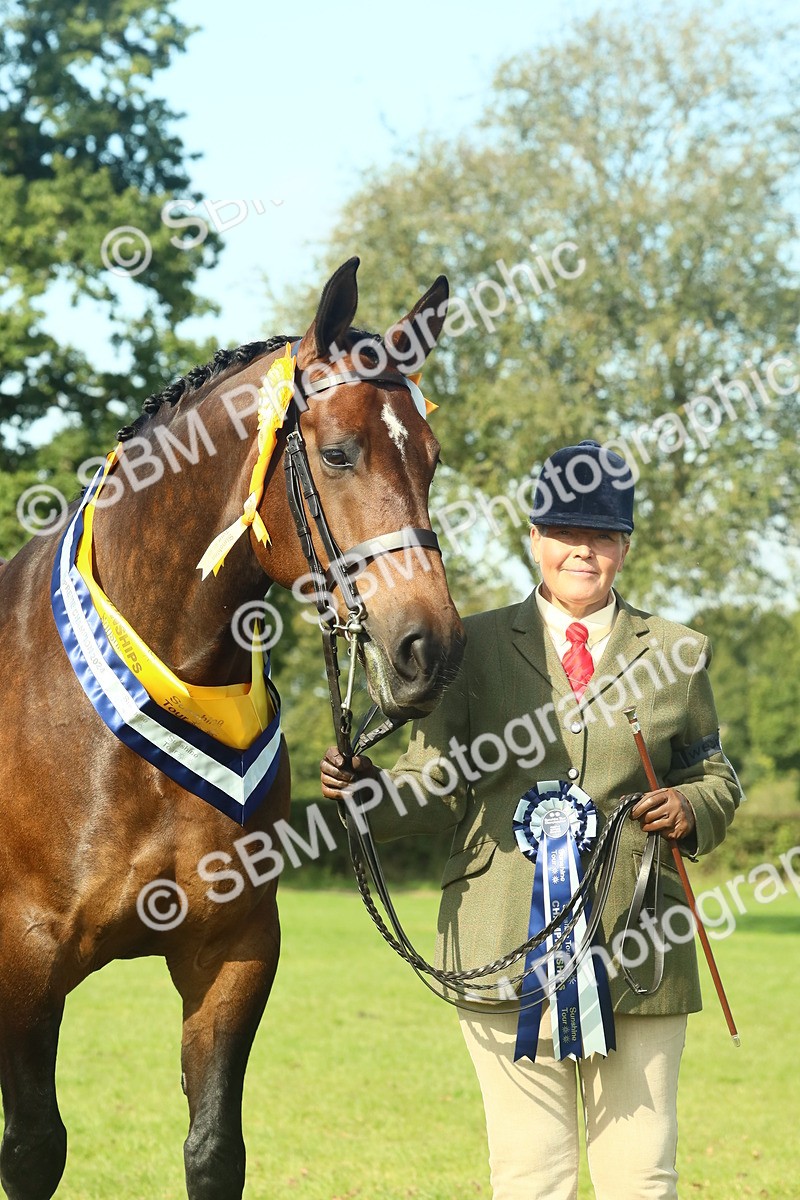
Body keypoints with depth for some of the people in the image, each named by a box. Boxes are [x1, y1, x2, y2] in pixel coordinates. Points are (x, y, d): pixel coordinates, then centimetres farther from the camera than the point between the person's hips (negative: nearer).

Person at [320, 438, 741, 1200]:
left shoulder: (677, 653, 11)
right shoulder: (477, 646, 8)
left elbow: (717, 778, 18)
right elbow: (437, 788, 4)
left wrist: (693, 809, -5)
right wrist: (364, 789, -16)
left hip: (636, 953, 1)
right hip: (510, 949, -1)